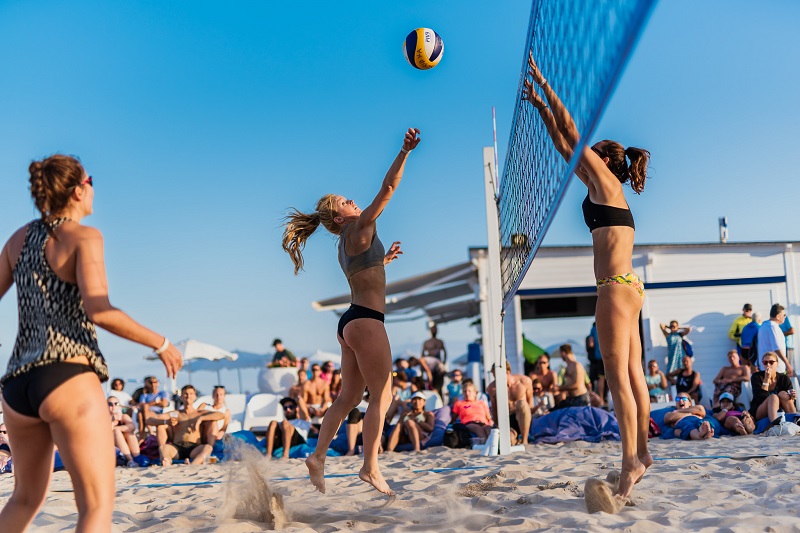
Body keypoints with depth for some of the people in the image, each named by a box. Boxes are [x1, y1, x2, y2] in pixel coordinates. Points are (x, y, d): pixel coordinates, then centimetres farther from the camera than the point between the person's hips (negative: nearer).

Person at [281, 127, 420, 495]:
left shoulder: (346, 244, 18)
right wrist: (405, 152, -18)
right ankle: (370, 467, -6)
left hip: (352, 323, 10)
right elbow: (388, 188, -15)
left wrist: (384, 259, 40)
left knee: (349, 397, 13)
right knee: (381, 396, -6)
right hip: (366, 321, -10)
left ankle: (318, 455, 12)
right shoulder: (359, 229, -7)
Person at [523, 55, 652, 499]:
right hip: (627, 286, 10)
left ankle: (630, 463, -13)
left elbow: (571, 134, -4)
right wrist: (539, 105, 26)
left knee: (617, 376, -11)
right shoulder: (601, 186, 19)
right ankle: (641, 453, 16)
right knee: (632, 373, 10)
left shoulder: (606, 182, -3)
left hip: (616, 288, -10)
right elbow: (564, 147, 24)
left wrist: (543, 86, 0)